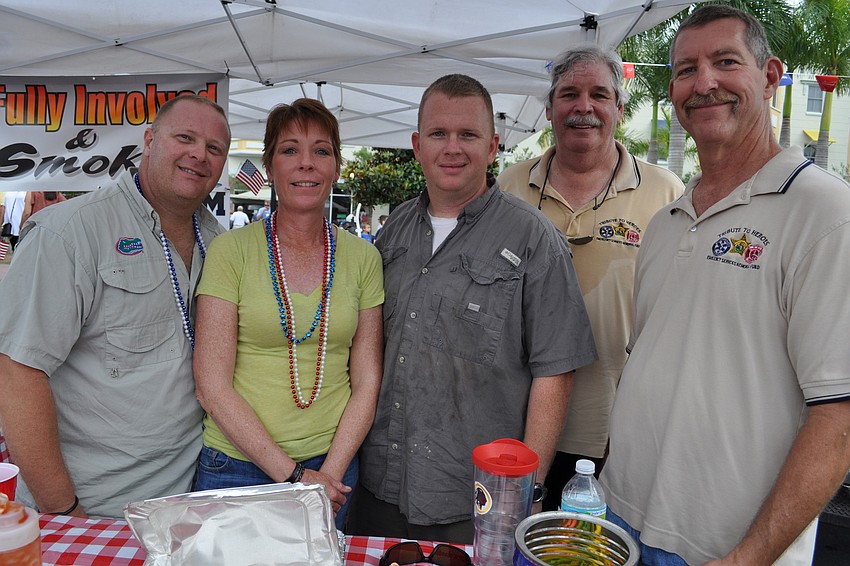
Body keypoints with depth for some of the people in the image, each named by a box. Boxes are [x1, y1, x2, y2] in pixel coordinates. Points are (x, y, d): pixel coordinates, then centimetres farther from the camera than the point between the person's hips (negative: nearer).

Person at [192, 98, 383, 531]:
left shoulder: (362, 257, -1)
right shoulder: (231, 250, -8)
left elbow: (367, 382, 0)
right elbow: (212, 386, -11)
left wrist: (329, 475, -10)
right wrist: (291, 475, -13)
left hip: (331, 466, 2)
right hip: (238, 465, -1)